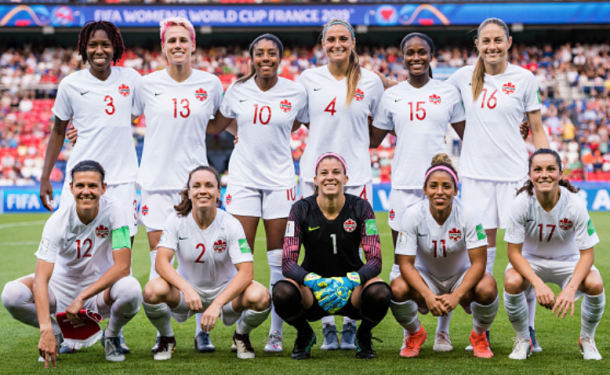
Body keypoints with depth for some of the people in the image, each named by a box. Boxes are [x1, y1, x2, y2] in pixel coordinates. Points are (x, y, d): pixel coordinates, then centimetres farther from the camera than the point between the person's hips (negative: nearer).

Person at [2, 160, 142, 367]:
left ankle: (112, 334, 0)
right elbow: (41, 278, -27)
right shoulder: (58, 220, -20)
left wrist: (81, 298, -29)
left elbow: (123, 266, -23)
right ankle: (56, 333, 5)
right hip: (62, 285, 1)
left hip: (101, 287, -1)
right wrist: (46, 330, -40)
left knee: (131, 290, -36)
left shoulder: (114, 210, -19)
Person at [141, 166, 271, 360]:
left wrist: (217, 304, -37)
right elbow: (161, 262, -21)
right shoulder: (177, 220, -12)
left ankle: (242, 335, 5)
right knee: (153, 290, -33)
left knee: (260, 297, -32)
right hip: (186, 288, 0)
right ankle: (166, 337, 2)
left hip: (224, 290, 0)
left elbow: (246, 271, -23)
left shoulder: (231, 225, -15)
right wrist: (187, 289, -40)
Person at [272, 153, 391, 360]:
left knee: (380, 293, -34)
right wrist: (313, 282, -36)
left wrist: (350, 282, -35)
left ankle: (363, 337, 2)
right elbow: (288, 263, -15)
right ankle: (305, 335, 2)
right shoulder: (302, 210, -9)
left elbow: (375, 261, -14)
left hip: (352, 290, 0)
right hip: (311, 292, 0)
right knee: (282, 292, -33)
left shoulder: (361, 208, -9)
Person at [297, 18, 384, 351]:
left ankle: (350, 325, 11)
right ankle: (327, 326, 10)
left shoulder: (370, 82, 3)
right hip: (315, 173, 1)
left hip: (356, 176, -1)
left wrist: (357, 146, 5)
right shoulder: (309, 80, 4)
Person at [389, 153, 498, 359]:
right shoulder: (413, 215, -20)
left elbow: (478, 262, -22)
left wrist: (456, 296, -36)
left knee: (487, 288, -33)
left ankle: (479, 336, 2)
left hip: (461, 276, 0)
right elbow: (406, 264, -19)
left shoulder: (467, 214, -21)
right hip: (425, 277, 0)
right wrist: (428, 295, -36)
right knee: (398, 288, -32)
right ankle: (415, 334, 3)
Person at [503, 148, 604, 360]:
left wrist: (570, 289, -36)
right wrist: (538, 284, -36)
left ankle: (587, 339, 2)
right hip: (530, 260, 0)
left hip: (568, 260, 0)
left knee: (595, 284, -29)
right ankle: (523, 340, -4)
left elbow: (587, 253, -19)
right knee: (512, 282, -32)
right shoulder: (522, 203, -24)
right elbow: (514, 252, -20)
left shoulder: (575, 204, -24)